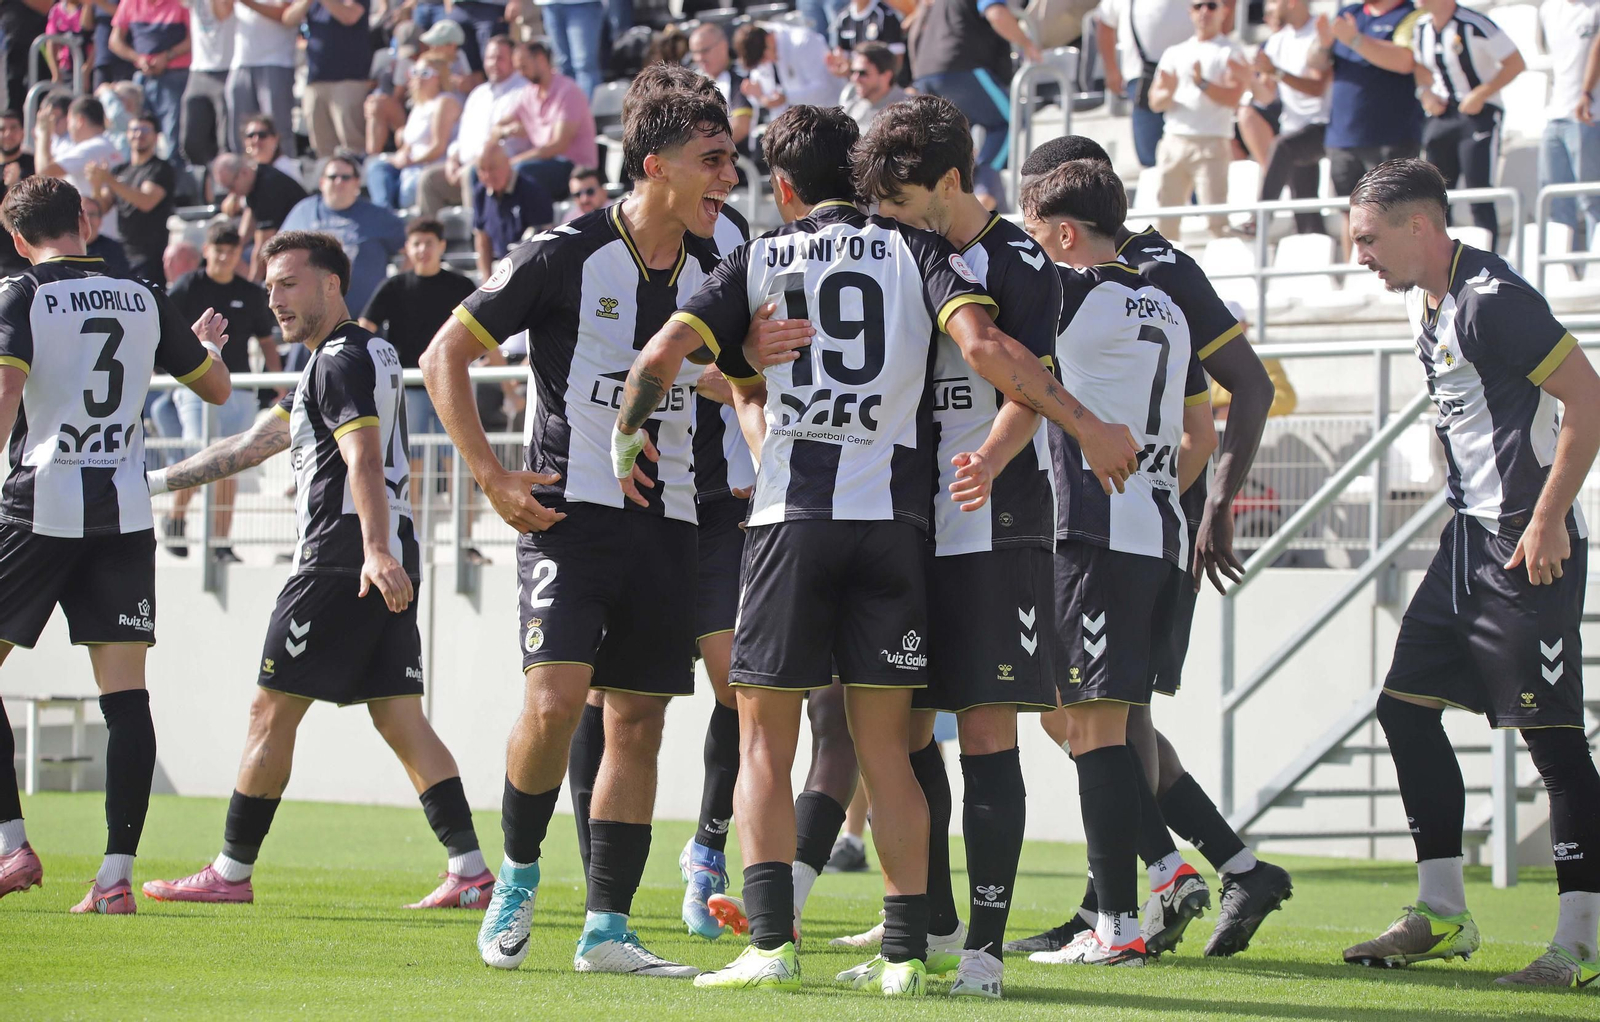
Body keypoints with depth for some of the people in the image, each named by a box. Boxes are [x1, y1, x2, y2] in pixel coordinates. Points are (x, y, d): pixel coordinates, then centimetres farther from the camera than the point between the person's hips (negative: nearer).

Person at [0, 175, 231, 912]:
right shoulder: (144, 301, 10)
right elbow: (217, 387, 21)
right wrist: (208, 343, 43)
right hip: (125, 511, 4)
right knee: (125, 692, 0)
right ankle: (117, 873, -5)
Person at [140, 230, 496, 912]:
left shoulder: (342, 361, -7)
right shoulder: (357, 357, 24)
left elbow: (364, 460, -22)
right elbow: (251, 446, 30)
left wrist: (374, 553, -35)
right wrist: (157, 481, 32)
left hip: (341, 566, -10)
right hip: (390, 569, 10)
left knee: (271, 710, -1)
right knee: (402, 721, 4)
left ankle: (232, 872, 4)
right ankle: (470, 872, -5)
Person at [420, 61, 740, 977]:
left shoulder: (713, 275, 7)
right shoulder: (567, 257, -7)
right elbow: (446, 357, -2)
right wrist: (493, 478, -8)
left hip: (669, 523, 5)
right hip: (573, 512, -5)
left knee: (638, 722, 3)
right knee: (555, 697, -19)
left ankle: (607, 930, 9)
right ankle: (518, 876, 5)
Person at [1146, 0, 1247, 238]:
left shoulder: (1230, 52, 5)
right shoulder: (1175, 53, 17)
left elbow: (1233, 97, -8)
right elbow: (1155, 102, 12)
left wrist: (1202, 83, -21)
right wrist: (1168, 94, -11)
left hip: (1211, 144, -4)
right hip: (1173, 142, 4)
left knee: (1216, 218, -14)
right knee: (1166, 220, 1)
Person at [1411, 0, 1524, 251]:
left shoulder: (1475, 25, -16)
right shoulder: (1421, 29, 6)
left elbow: (1516, 63, -14)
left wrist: (1479, 96, -18)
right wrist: (1427, 93, 3)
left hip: (1478, 113, -7)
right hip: (1441, 114, 7)